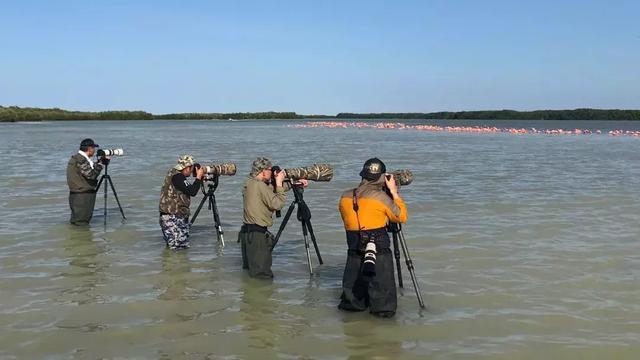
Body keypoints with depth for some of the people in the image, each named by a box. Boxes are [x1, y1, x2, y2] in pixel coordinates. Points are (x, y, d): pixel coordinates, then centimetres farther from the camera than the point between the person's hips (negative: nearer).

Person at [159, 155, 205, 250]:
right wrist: (198, 177, -11)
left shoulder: (179, 176, 13)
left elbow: (190, 189, 23)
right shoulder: (176, 177, -17)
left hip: (180, 217, 10)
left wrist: (201, 178, 14)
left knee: (184, 246, 10)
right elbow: (192, 192, -22)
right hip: (171, 218, -10)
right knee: (177, 247, -12)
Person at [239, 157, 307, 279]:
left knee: (248, 267, 18)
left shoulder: (249, 182, 11)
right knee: (262, 275, -5)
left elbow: (272, 189, 19)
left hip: (247, 231, 10)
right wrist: (279, 183, -8)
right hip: (257, 233, -10)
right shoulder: (260, 186, -16)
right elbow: (277, 204, -16)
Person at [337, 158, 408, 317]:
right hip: (379, 254, -4)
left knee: (352, 304, 18)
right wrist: (394, 192, 9)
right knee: (385, 310, 4)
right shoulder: (381, 196, -9)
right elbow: (402, 217, 3)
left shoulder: (345, 197, 4)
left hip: (354, 252, 4)